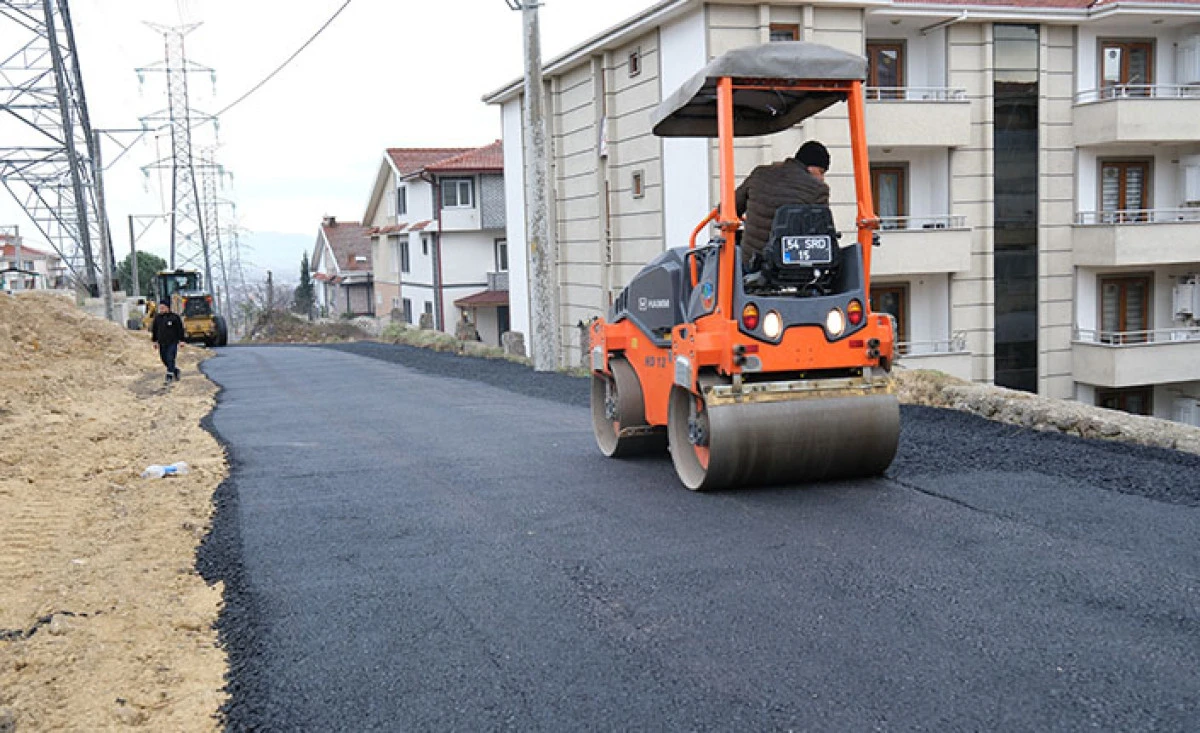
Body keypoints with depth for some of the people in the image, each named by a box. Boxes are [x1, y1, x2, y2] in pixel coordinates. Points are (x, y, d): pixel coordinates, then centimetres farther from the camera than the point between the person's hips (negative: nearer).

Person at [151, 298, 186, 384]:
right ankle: (176, 371, 31)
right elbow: (154, 330, 15)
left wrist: (181, 340, -3)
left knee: (170, 359, -11)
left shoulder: (174, 317, -6)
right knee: (164, 360, 9)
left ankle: (169, 377, -9)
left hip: (172, 343, -5)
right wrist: (155, 341, 14)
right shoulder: (157, 318, 6)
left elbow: (180, 329, -1)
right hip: (162, 343, 5)